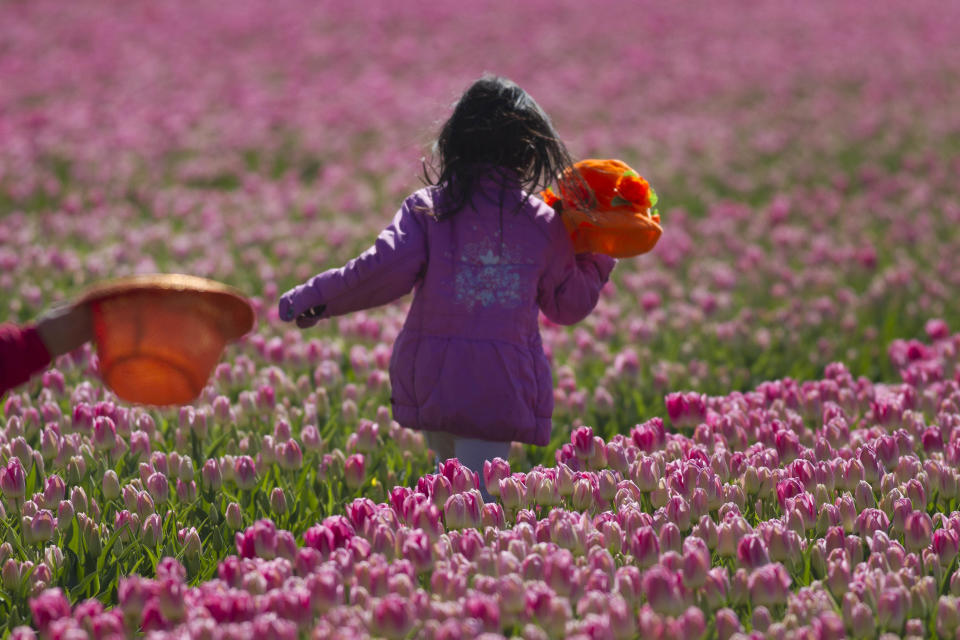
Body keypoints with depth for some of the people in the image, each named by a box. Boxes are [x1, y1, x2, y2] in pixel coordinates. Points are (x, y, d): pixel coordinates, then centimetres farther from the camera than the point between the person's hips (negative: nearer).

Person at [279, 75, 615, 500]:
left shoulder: (428, 208, 1)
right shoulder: (544, 224, 7)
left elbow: (386, 270, -12)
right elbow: (569, 305, 15)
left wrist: (313, 298, -3)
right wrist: (598, 260, 31)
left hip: (430, 380, 1)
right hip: (503, 385, -1)